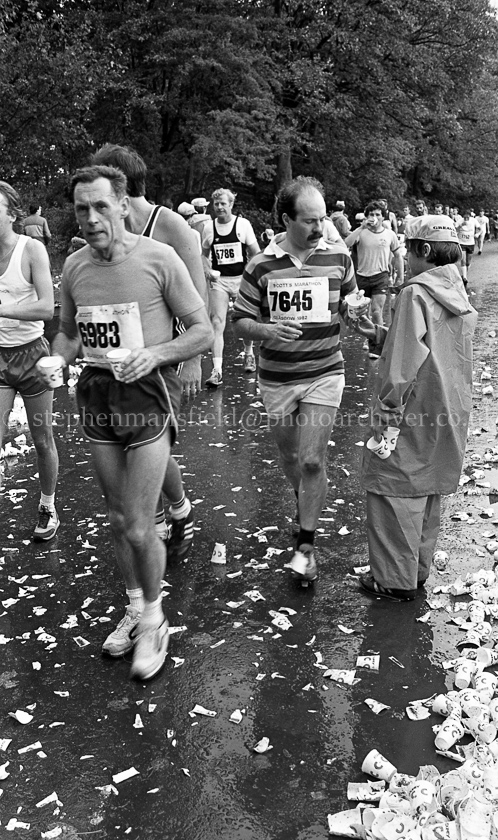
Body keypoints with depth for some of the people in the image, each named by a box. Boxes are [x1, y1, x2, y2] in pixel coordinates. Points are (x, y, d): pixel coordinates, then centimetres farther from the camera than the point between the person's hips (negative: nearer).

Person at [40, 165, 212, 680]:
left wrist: (155, 353, -22)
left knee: (138, 528, -4)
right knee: (117, 520, 16)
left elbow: (202, 331, -6)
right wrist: (55, 361, -4)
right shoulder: (74, 266, 4)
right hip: (96, 396, 5)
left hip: (147, 394, -5)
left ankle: (154, 618, 22)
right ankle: (135, 605, 38)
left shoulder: (158, 259, -11)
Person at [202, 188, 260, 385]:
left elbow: (255, 254, 1)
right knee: (217, 323, -10)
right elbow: (204, 255, 15)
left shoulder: (243, 224, -3)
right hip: (218, 280, 1)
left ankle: (249, 354, 41)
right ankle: (217, 370, -13)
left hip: (242, 278, -1)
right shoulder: (208, 227, 3)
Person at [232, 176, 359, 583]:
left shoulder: (339, 257, -2)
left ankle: (306, 544, 6)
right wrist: (267, 330, -19)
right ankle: (304, 502, 46)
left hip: (324, 374, -1)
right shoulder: (261, 266, -5)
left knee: (313, 461, -7)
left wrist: (354, 310, 2)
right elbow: (240, 321, -3)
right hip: (277, 378, 1)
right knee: (290, 457, 16)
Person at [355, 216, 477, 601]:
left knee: (395, 490, 2)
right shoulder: (460, 295, 9)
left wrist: (386, 410, -15)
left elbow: (404, 361, -21)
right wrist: (380, 334, 13)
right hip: (450, 411, 8)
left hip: (414, 412, -8)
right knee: (428, 491, 18)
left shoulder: (416, 293, -16)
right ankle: (419, 568, 30)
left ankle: (397, 579, 10)